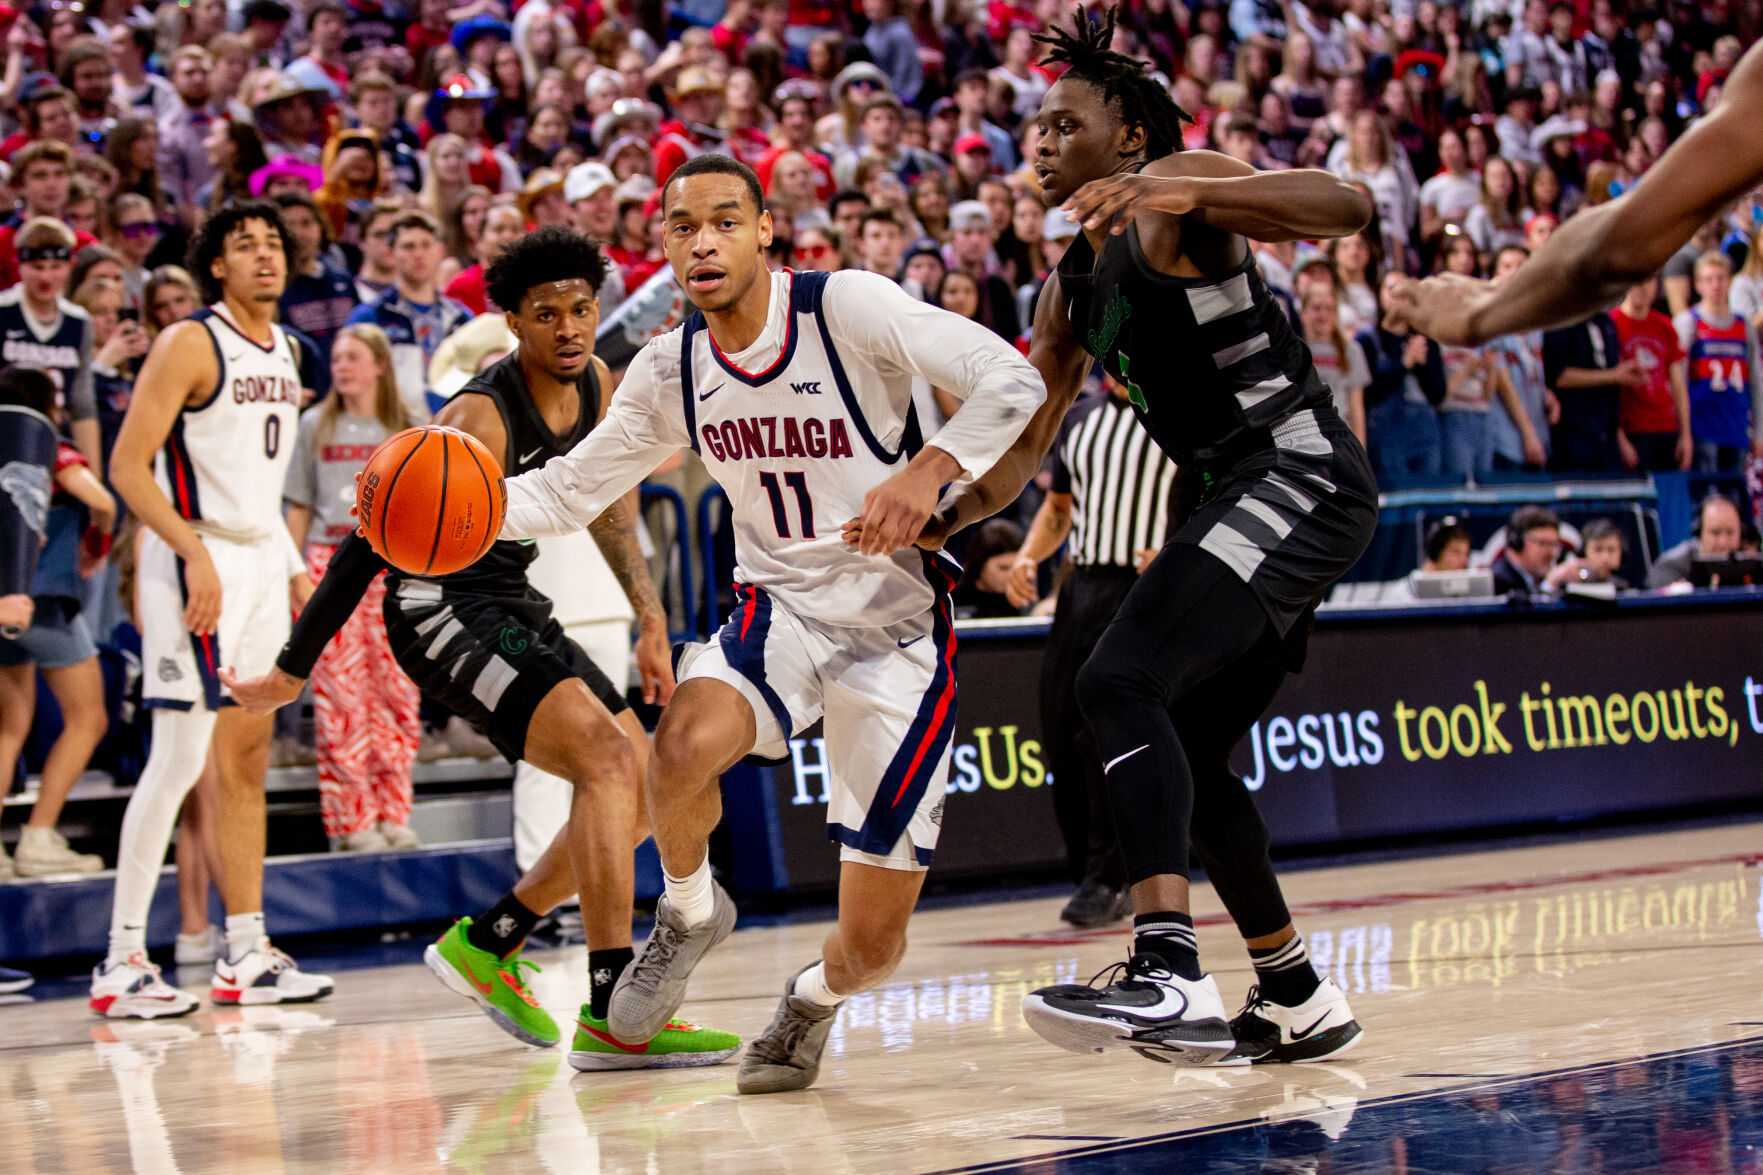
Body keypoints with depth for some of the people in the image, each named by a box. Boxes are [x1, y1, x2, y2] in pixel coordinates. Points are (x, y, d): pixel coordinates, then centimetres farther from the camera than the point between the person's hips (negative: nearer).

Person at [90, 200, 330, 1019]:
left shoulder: (284, 352, 14)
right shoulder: (189, 344, -10)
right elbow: (128, 468, -16)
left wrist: (293, 568, 17)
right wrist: (196, 554, -24)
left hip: (261, 560, 8)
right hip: (198, 561, -8)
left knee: (247, 760, 10)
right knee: (181, 759, -11)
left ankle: (246, 957, 15)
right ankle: (122, 962, -8)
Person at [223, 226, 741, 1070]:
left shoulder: (594, 387, 2)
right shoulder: (480, 419, -23)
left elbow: (603, 499, 21)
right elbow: (370, 544, -22)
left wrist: (651, 619, 16)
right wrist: (291, 674, -21)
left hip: (513, 606, 9)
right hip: (441, 611, -9)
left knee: (641, 791, 9)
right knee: (610, 762, -24)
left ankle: (487, 943, 21)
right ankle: (613, 1017, -29)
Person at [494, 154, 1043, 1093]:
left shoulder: (846, 307, -15)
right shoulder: (670, 371, 1)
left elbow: (1011, 380, -19)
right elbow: (569, 492, 9)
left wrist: (931, 471, -35)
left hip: (900, 628, -3)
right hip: (780, 609, 3)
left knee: (872, 945, -6)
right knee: (684, 745, -34)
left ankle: (814, 1000, 33)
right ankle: (689, 911, -1)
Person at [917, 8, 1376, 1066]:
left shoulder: (1175, 188, -5)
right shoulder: (1072, 291, 21)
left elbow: (1348, 206, -21)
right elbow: (1023, 446, 27)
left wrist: (1186, 194, -33)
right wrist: (937, 523, 10)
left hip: (1300, 475, -10)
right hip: (1239, 501, 10)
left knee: (1124, 683, -25)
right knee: (1187, 752, 17)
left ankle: (1171, 976, -38)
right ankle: (1299, 1002, 29)